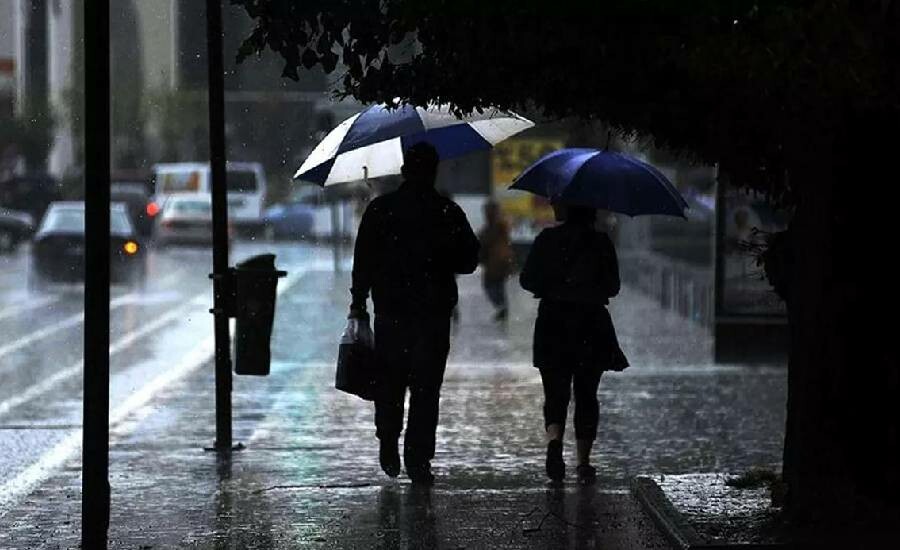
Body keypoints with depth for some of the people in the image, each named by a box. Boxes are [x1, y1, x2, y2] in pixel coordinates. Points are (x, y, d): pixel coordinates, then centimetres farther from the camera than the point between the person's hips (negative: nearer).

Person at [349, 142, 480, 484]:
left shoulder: (379, 209, -1)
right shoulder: (449, 213, -3)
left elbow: (363, 261, -2)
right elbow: (469, 261, 3)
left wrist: (358, 303, 4)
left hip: (390, 312, 1)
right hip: (433, 314, -1)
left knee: (389, 382, 17)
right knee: (426, 388, 2)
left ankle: (388, 443, 10)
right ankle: (418, 461, -2)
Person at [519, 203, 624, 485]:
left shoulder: (547, 239, -5)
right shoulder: (601, 242, -1)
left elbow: (528, 279, -4)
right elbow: (612, 286, 2)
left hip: (554, 324, -1)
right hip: (592, 326, 1)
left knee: (556, 393, 4)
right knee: (586, 395, 11)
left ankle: (554, 440, -24)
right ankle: (584, 461, 10)